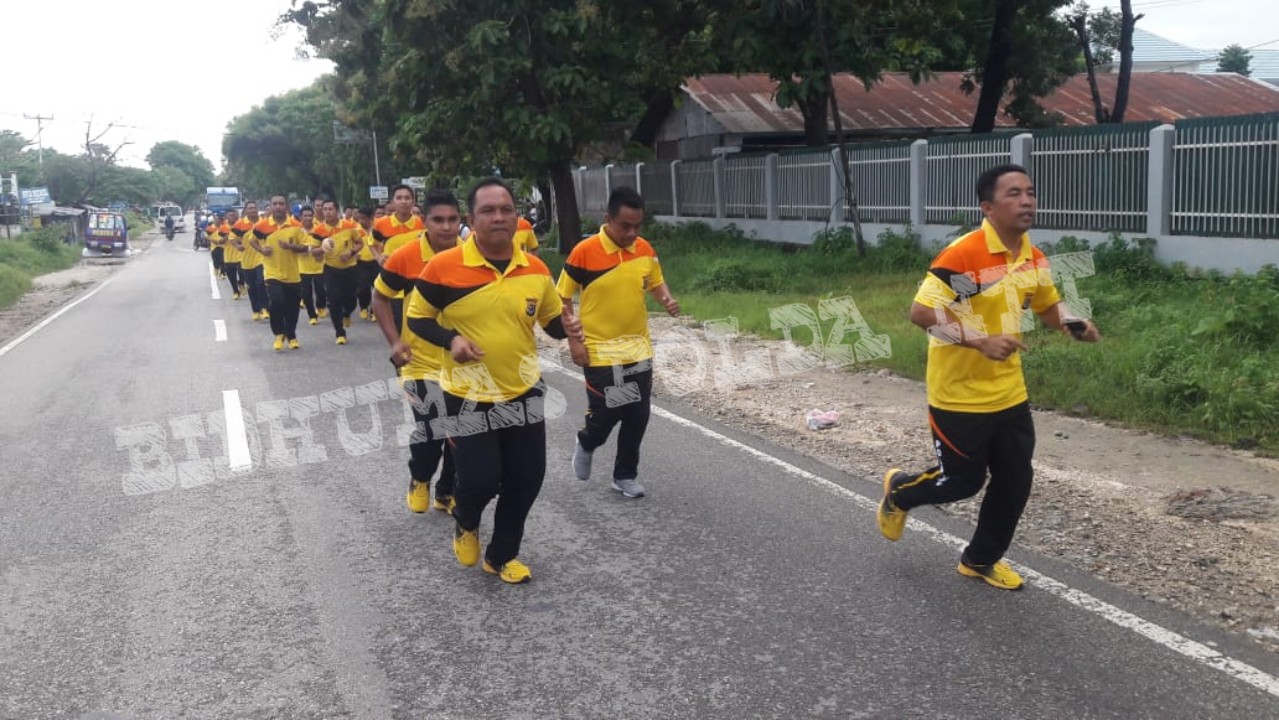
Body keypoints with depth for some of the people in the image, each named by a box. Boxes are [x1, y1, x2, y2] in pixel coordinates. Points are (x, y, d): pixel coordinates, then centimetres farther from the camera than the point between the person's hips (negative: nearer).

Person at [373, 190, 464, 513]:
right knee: (431, 430, -10)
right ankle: (419, 480, 22)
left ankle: (447, 492, 33)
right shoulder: (405, 258, -14)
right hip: (423, 361, -3)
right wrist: (394, 341, -10)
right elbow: (380, 297, -1)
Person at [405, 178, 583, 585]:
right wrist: (451, 339, -20)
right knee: (480, 480, -3)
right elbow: (416, 318, -2)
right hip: (469, 397, -4)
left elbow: (551, 320, 11)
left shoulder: (536, 271, -3)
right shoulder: (444, 267, -14)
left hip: (523, 392, 4)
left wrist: (567, 328, -12)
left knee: (526, 479, 9)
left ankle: (502, 556, 33)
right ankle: (465, 523, 35)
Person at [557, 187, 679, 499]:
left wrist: (667, 299, -8)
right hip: (599, 351, -4)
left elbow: (656, 283, 15)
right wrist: (574, 341, -12)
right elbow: (562, 298, -7)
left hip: (638, 349, 4)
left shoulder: (645, 249, -1)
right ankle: (586, 444, 35)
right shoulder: (584, 252, -15)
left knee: (638, 416, 7)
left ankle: (625, 475, 25)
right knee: (605, 414, 0)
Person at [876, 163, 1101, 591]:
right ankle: (898, 491, 37)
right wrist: (980, 340, -30)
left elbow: (1048, 305, 18)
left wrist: (1076, 325, -3)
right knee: (963, 481, 6)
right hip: (959, 395, -7)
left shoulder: (1034, 258, 3)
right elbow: (921, 312, -25)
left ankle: (982, 559, 32)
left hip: (1009, 394, 7)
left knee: (1015, 482, 10)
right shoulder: (963, 255, -23)